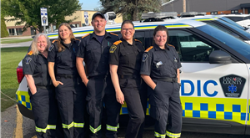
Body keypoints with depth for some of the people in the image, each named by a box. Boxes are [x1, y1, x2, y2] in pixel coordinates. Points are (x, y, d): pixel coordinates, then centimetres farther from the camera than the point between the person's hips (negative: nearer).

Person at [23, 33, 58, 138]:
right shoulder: (30, 57, -4)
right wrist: (35, 93, -14)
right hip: (39, 92, -5)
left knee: (53, 117, 12)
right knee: (42, 119, -2)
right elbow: (28, 76, -10)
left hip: (51, 90, 6)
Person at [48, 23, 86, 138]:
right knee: (66, 112, 0)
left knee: (79, 111, 4)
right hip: (63, 82, -1)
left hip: (78, 81, 1)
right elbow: (50, 64, 7)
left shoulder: (78, 44, 10)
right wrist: (54, 81, -1)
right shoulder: (55, 46, 8)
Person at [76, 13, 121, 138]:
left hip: (112, 81, 1)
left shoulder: (114, 38, 10)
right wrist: (85, 80, 1)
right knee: (94, 111, 3)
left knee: (113, 110, 6)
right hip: (94, 82, 0)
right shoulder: (86, 40, 10)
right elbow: (79, 60, 9)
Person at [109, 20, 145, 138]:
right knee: (139, 116, -15)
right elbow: (113, 71, -7)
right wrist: (118, 91, -12)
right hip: (128, 85, -6)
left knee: (140, 116, 10)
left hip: (141, 84, 6)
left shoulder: (139, 45, 12)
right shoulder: (117, 46, -4)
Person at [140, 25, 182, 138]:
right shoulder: (149, 53, -6)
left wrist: (178, 83, 10)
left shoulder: (172, 50, 14)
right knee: (161, 118, 0)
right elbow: (144, 75, -9)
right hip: (159, 87, -6)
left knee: (177, 117, 10)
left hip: (174, 87, 6)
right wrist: (155, 88, -14)